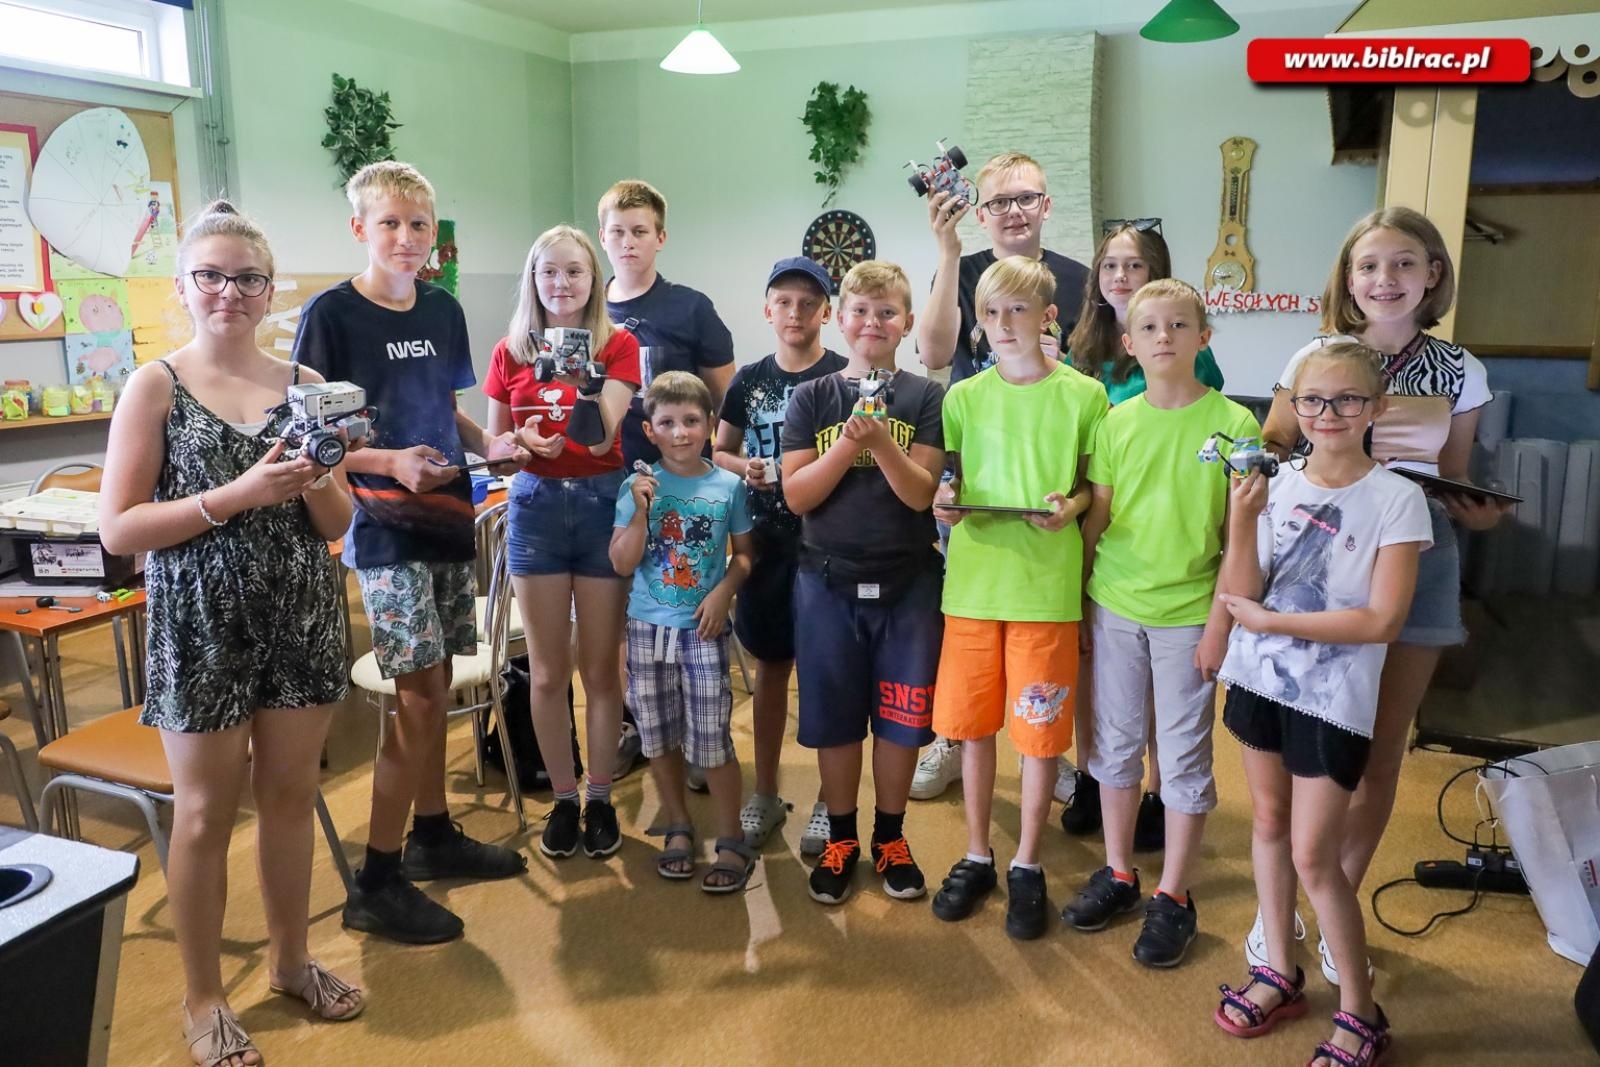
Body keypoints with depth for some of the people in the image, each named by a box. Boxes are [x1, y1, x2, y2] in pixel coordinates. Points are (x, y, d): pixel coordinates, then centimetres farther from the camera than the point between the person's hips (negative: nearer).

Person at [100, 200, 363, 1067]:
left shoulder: (304, 385, 4)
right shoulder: (155, 387, -5)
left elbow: (338, 526, 8)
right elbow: (116, 529, -11)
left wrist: (317, 483, -14)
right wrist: (235, 495, -20)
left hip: (301, 617, 3)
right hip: (201, 626, -3)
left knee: (291, 795, 14)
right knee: (206, 812, 8)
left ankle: (290, 959, 34)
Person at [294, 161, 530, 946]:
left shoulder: (443, 311, 10)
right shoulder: (332, 314, -8)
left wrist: (489, 445, 2)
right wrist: (389, 462, -23)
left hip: (446, 515, 6)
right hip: (384, 526, -6)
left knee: (433, 686, 15)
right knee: (417, 692, -6)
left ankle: (434, 834, 31)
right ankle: (377, 883, 5)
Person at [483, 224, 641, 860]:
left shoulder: (618, 345, -3)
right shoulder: (511, 352, 4)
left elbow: (603, 436, -14)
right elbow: (493, 444, 9)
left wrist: (586, 375, -29)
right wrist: (523, 439, -12)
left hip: (602, 502, -2)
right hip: (536, 505, 2)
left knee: (600, 668, 6)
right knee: (547, 673, 8)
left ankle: (600, 797, 22)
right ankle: (562, 798, 24)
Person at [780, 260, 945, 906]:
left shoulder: (925, 398, 1)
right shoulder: (811, 399, 3)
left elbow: (921, 493, -7)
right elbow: (796, 495, -4)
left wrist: (882, 441, -23)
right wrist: (848, 445, -17)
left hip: (907, 582, 0)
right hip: (828, 582, 1)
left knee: (900, 718, 8)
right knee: (834, 718, 9)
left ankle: (890, 838, 28)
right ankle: (840, 840, 27)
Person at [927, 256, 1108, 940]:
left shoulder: (1083, 396, -1)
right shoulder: (963, 397, 6)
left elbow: (1098, 485, 6)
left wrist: (1073, 505, -15)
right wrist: (946, 502, -7)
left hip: (1047, 584, -2)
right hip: (972, 581, 3)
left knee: (1039, 728, 5)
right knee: (971, 722, 10)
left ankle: (1026, 865, 24)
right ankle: (977, 855, 29)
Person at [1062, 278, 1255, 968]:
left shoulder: (1233, 423, -7)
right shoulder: (1116, 423, 2)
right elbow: (1096, 517, 7)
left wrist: (1220, 621, -10)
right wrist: (1081, 601, 6)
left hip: (1188, 613, -3)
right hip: (1114, 606, 3)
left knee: (1183, 755, 6)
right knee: (1115, 743, 13)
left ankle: (1172, 897, 21)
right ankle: (1118, 874, 30)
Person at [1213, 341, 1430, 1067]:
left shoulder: (1397, 499, -12)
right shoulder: (1278, 486, -2)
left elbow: (1382, 621, -17)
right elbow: (1239, 597, -8)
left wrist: (1271, 621, -16)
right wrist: (1242, 521, -22)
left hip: (1333, 699, -4)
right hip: (1259, 680, 5)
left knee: (1313, 856, -1)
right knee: (1268, 822, 15)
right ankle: (1280, 971, 33)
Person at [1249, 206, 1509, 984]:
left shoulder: (1459, 372, 4)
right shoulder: (1316, 358, 0)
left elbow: (1453, 482, 11)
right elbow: (1268, 452, 4)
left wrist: (1479, 513, -10)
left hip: (1415, 562, 2)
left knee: (1380, 756, 10)